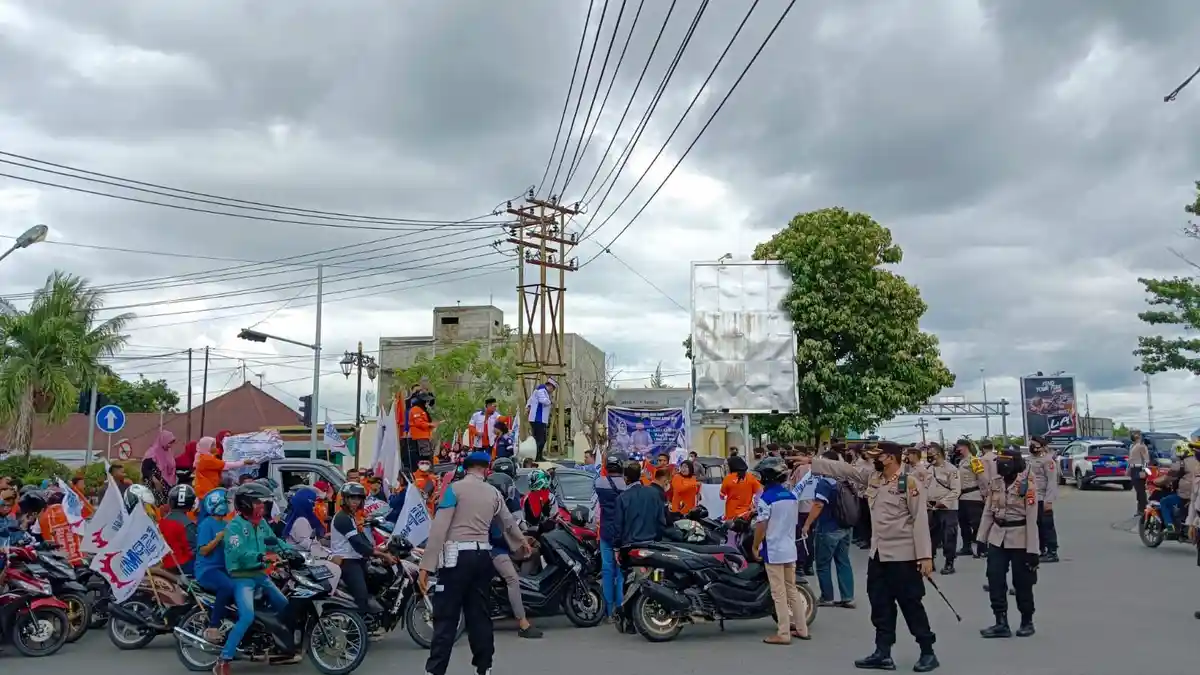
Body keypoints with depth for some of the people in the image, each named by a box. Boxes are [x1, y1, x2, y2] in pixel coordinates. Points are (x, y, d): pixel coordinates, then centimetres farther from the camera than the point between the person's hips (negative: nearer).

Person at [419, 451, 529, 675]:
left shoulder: (456, 488, -2)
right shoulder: (494, 493, 14)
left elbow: (439, 527, -10)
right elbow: (508, 523, 30)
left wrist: (426, 565, -11)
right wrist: (522, 542, 51)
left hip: (457, 555, -5)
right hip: (483, 555, 5)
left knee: (446, 617, -3)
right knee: (480, 615, 12)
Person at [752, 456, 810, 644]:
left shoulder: (765, 498, -15)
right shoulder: (791, 495, 8)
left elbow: (761, 526, -16)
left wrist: (755, 547, -4)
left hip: (773, 551, -7)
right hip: (790, 549, 7)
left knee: (779, 593, -2)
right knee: (792, 590, 15)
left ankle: (783, 634, 1)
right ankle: (801, 628, 21)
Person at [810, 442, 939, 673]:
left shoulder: (910, 482, -13)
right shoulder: (872, 476, 6)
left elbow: (920, 520, -15)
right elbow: (842, 469, 10)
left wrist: (925, 555, -17)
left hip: (903, 555, -7)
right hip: (878, 554, 7)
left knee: (911, 604, 1)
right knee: (880, 605, 12)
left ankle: (928, 652, 15)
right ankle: (883, 654, 20)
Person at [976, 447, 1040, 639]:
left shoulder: (1027, 484, -14)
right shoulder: (995, 481, 3)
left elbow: (1032, 519, -14)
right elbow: (988, 511, 10)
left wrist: (1033, 549, -14)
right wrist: (981, 537, 9)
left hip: (1019, 538, -5)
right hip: (997, 537, 5)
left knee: (1022, 582, 6)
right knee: (995, 580, 2)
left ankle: (1027, 622, 24)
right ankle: (1001, 623, 9)